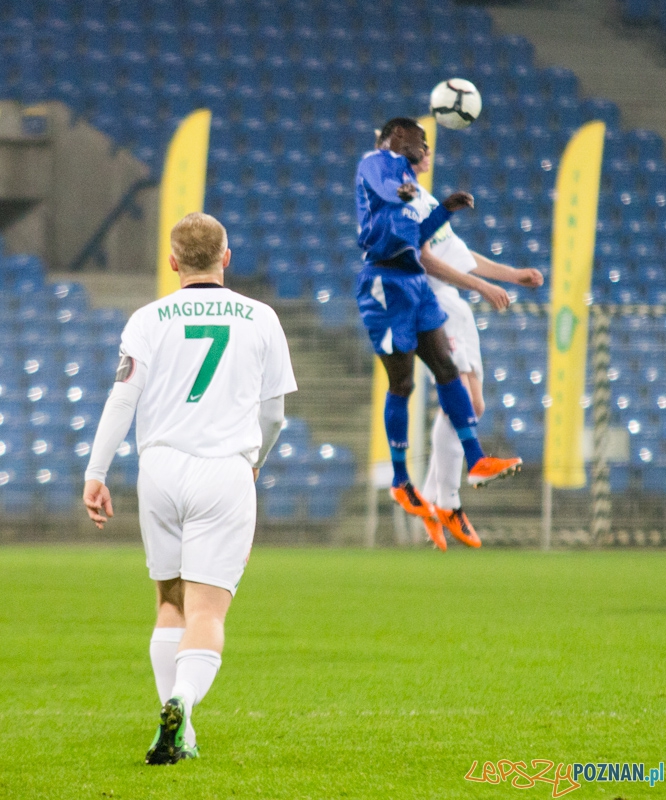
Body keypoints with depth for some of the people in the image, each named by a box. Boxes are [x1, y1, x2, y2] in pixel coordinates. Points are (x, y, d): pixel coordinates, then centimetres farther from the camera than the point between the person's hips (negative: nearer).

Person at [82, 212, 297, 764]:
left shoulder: (150, 319, 4)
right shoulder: (259, 319, 7)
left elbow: (123, 398, -4)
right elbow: (273, 412, 13)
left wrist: (96, 472, -2)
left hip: (161, 466, 1)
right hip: (227, 470, -1)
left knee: (171, 603, 15)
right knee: (208, 610, -6)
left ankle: (179, 735, 15)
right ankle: (181, 703, -32)